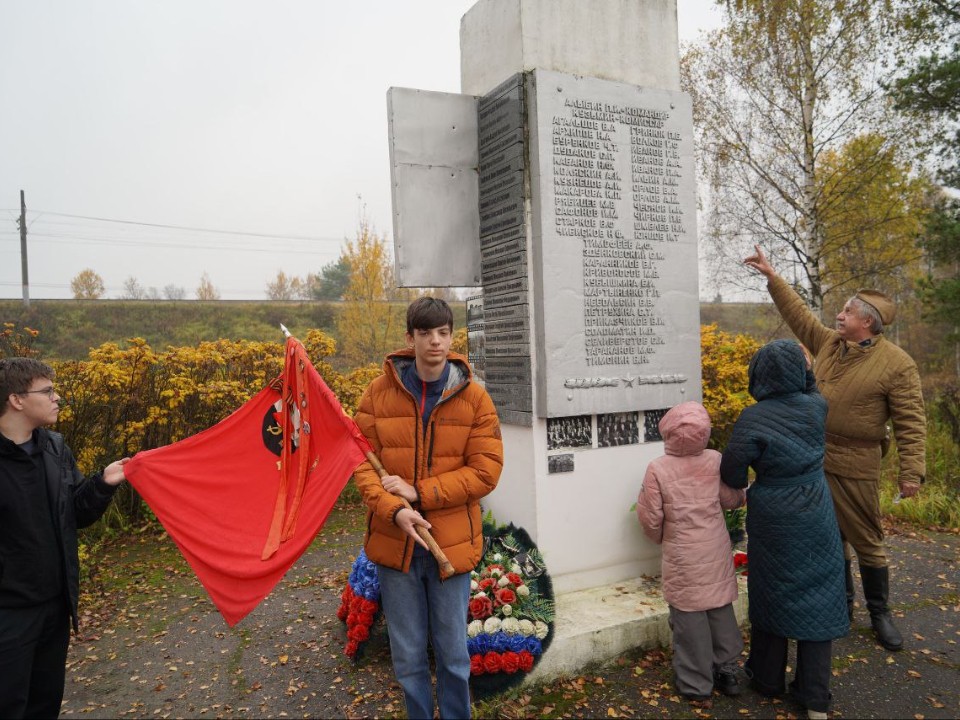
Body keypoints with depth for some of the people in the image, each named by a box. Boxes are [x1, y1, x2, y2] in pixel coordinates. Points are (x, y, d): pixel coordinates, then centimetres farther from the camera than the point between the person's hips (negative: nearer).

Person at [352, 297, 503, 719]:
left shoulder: (474, 397, -5)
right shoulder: (379, 392, -3)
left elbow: (485, 470, -9)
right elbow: (362, 460, -4)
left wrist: (418, 493, -16)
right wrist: (393, 509, -20)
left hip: (451, 542, -1)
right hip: (394, 541, 1)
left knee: (453, 654, 16)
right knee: (408, 656, 17)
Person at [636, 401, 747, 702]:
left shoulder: (657, 468, -17)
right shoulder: (716, 460, -9)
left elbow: (651, 518, -10)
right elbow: (733, 499, 4)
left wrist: (659, 537, 11)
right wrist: (746, 493, 27)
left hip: (683, 556, -3)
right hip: (717, 551, 3)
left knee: (690, 617, 7)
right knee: (721, 610, 18)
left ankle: (696, 683, 18)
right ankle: (727, 672, 31)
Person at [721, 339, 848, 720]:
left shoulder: (753, 419, -19)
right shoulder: (815, 407, -6)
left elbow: (731, 467, -17)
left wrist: (740, 488, 2)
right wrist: (807, 373, 8)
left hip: (772, 520, -3)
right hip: (816, 518, 3)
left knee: (773, 593, 15)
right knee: (816, 596, 11)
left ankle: (768, 679, 32)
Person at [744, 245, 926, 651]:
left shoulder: (897, 364, -11)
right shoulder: (829, 344, 6)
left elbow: (911, 422, -11)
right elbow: (797, 313, 16)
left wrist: (912, 470, -15)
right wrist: (771, 277, 14)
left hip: (854, 466, -6)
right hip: (814, 459, 6)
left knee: (866, 540, 7)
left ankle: (880, 614, 26)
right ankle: (841, 606, 31)